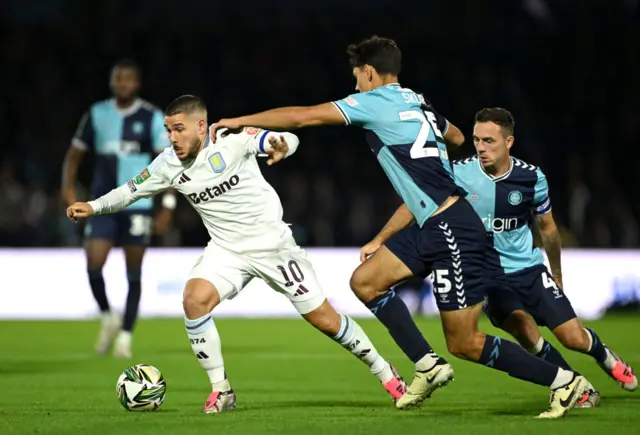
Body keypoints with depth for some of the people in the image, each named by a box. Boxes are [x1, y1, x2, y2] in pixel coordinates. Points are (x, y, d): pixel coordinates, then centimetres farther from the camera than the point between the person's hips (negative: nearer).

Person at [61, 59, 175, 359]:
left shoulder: (152, 118, -2)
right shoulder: (96, 114, 6)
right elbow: (75, 154, 14)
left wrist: (168, 205, -10)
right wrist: (68, 187, -3)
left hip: (137, 205, -2)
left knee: (133, 272, 1)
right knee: (93, 264, -11)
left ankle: (125, 336, 12)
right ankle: (108, 317, 15)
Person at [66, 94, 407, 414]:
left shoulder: (231, 141, -19)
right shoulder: (169, 164, -6)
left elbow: (288, 139, -24)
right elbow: (131, 190, 5)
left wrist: (281, 146, -49)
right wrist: (94, 207, -11)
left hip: (273, 244, -4)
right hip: (227, 250, 4)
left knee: (324, 319, 0)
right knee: (195, 299, -23)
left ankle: (382, 370, 23)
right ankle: (221, 391, -10)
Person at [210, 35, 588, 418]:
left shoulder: (377, 102, -7)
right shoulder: (420, 106, 16)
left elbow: (302, 116, -5)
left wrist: (240, 121, 7)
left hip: (453, 230, -9)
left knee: (465, 344, -5)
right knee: (365, 281, 11)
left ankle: (565, 382, 2)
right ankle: (428, 366, 11)